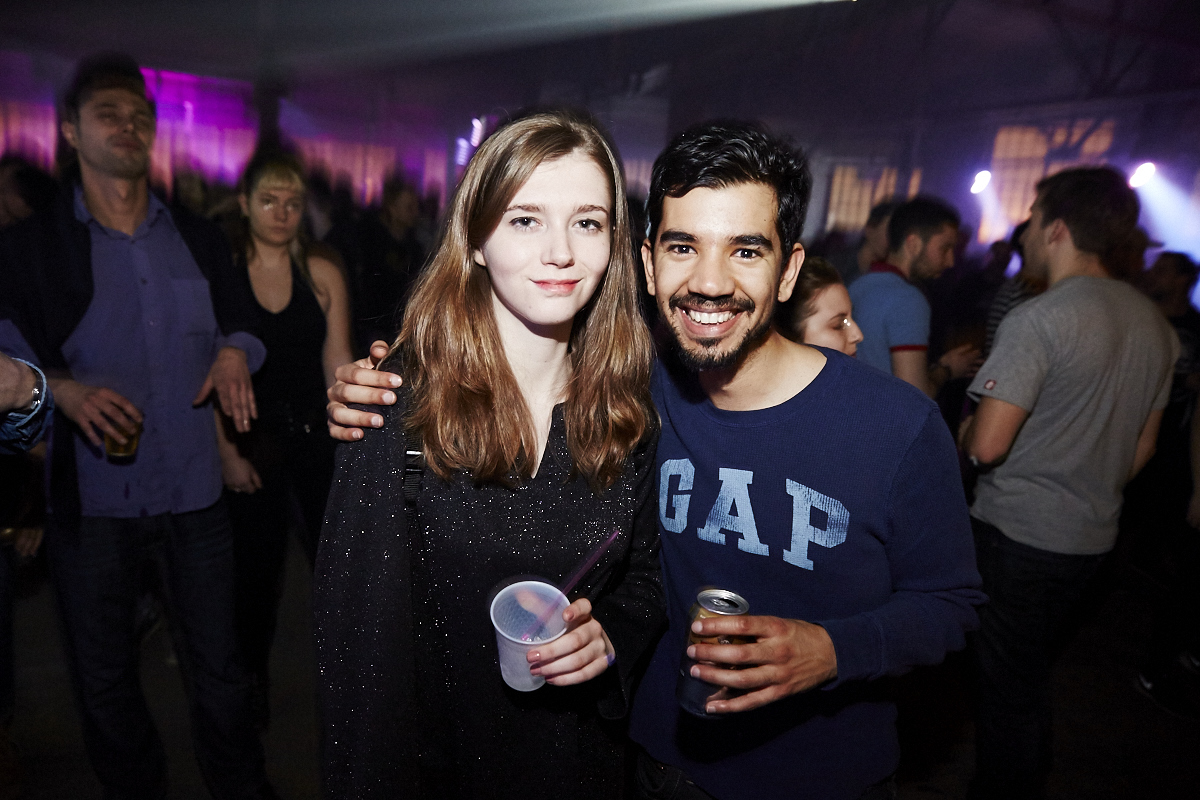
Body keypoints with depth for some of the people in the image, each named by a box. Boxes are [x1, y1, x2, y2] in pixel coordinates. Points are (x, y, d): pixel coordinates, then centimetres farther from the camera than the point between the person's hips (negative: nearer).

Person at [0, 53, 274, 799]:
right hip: (92, 499, -1)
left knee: (219, 666, 11)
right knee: (105, 679, 14)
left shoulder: (200, 238, 10)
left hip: (197, 490, 2)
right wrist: (62, 389, -19)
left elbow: (244, 318, 17)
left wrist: (235, 351, -6)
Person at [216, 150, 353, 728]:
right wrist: (226, 452, -7)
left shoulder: (323, 275, 2)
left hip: (317, 434, 1)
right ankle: (254, 677, 34)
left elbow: (338, 367, 2)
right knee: (257, 565, 11)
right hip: (252, 441, -1)